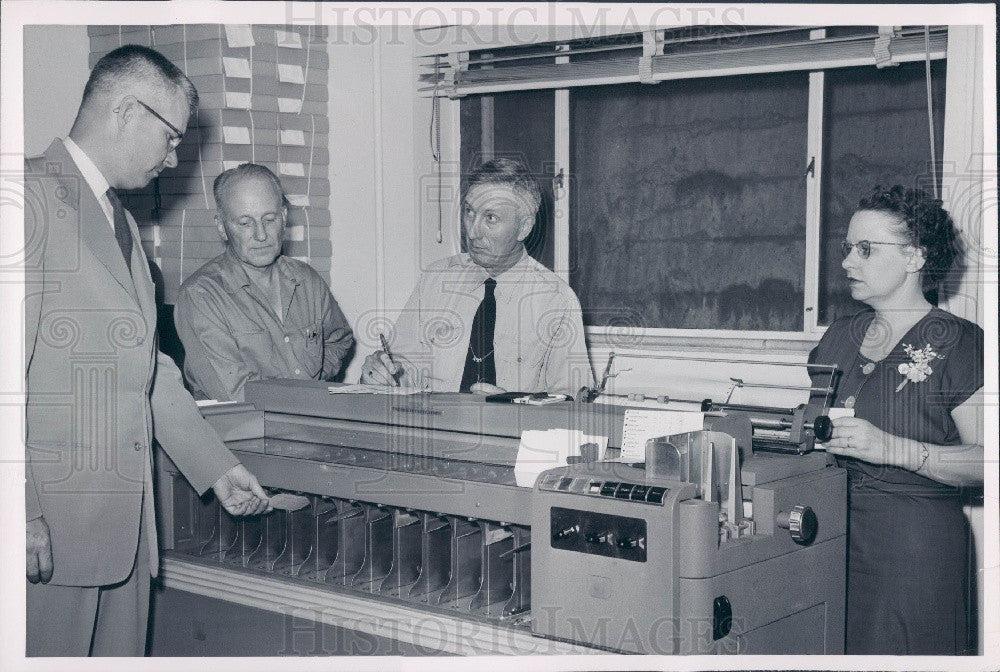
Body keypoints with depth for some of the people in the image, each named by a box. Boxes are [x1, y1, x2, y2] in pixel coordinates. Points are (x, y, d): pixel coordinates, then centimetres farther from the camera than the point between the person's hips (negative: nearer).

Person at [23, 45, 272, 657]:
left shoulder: (121, 221, 20)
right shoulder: (32, 196, -10)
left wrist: (219, 467, 18)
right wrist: (22, 515, -20)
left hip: (123, 521, 9)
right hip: (51, 523, -9)